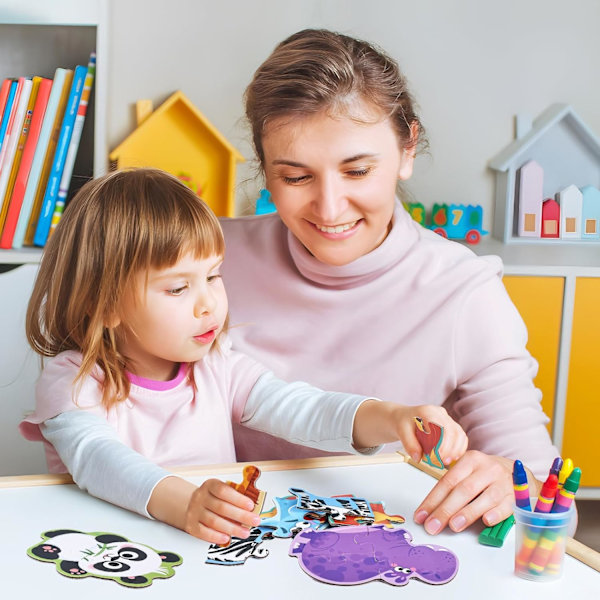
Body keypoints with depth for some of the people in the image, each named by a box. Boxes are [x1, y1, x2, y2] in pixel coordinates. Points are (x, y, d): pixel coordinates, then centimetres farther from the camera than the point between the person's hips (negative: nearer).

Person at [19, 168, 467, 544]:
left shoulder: (220, 370, 4)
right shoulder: (72, 384, -8)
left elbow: (300, 409, -7)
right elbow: (96, 458, -25)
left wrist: (390, 418, -25)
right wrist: (182, 502, -43)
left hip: (214, 559, 3)